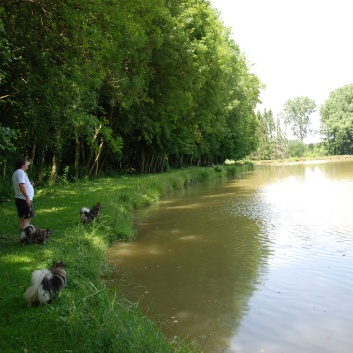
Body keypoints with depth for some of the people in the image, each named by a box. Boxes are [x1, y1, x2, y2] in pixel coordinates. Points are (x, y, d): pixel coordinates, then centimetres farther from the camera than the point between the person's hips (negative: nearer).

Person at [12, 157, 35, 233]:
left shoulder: (16, 173, 16)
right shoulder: (21, 172, -15)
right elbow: (21, 186, -26)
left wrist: (29, 184, 12)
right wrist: (27, 198, -27)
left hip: (19, 198, 10)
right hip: (24, 199, -10)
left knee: (21, 219, 14)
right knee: (27, 219, -8)